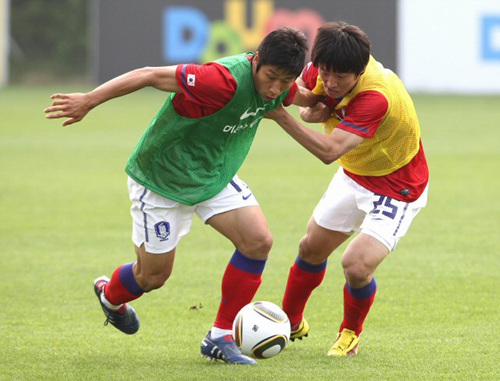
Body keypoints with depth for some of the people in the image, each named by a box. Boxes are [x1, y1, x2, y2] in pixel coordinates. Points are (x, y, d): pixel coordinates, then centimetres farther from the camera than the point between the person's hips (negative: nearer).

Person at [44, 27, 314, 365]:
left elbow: (305, 97, 14)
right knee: (154, 276, 6)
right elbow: (149, 76, -33)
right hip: (161, 177, -7)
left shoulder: (276, 82, -14)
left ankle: (220, 338, 0)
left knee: (258, 241, -13)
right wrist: (88, 101, -30)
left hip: (215, 173, 7)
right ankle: (110, 296, 44)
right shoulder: (224, 81, -38)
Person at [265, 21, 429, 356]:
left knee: (357, 266, -20)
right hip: (354, 175, 7)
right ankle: (291, 323, 43)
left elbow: (330, 151, -46)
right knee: (311, 249, 17)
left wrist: (280, 116, -48)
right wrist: (308, 111, -17)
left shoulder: (376, 97, -40)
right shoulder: (328, 66, -18)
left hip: (396, 188, -7)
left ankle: (351, 334, 11)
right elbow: (301, 85, 6)